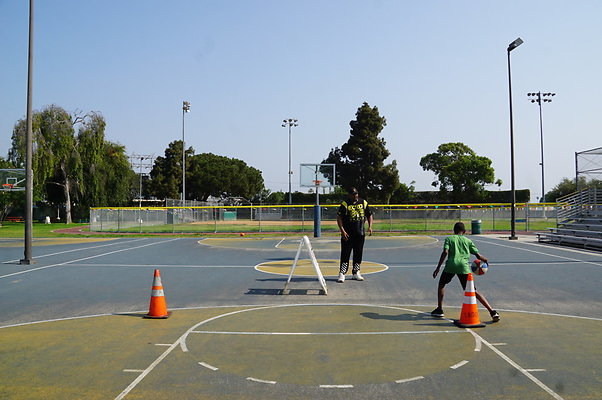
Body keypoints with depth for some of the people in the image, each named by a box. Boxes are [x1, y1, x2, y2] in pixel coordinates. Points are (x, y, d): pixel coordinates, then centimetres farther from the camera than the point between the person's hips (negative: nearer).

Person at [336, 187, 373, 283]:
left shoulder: (363, 203, 8)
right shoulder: (345, 204, -4)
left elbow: (369, 215, 16)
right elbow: (339, 218, -7)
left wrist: (370, 226, 1)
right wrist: (342, 230, -17)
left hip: (360, 233, 4)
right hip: (348, 234, -4)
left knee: (358, 253, 10)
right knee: (345, 253, -4)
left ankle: (356, 273, 21)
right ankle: (342, 274, -1)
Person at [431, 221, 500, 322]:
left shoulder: (449, 238, 15)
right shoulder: (468, 240, 19)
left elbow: (445, 252, -1)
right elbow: (478, 255, 14)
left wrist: (438, 268, -2)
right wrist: (485, 260, 36)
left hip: (451, 265, -1)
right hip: (464, 266, 1)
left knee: (441, 284, 24)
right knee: (474, 291, 3)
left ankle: (439, 309, 22)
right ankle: (492, 311, -9)